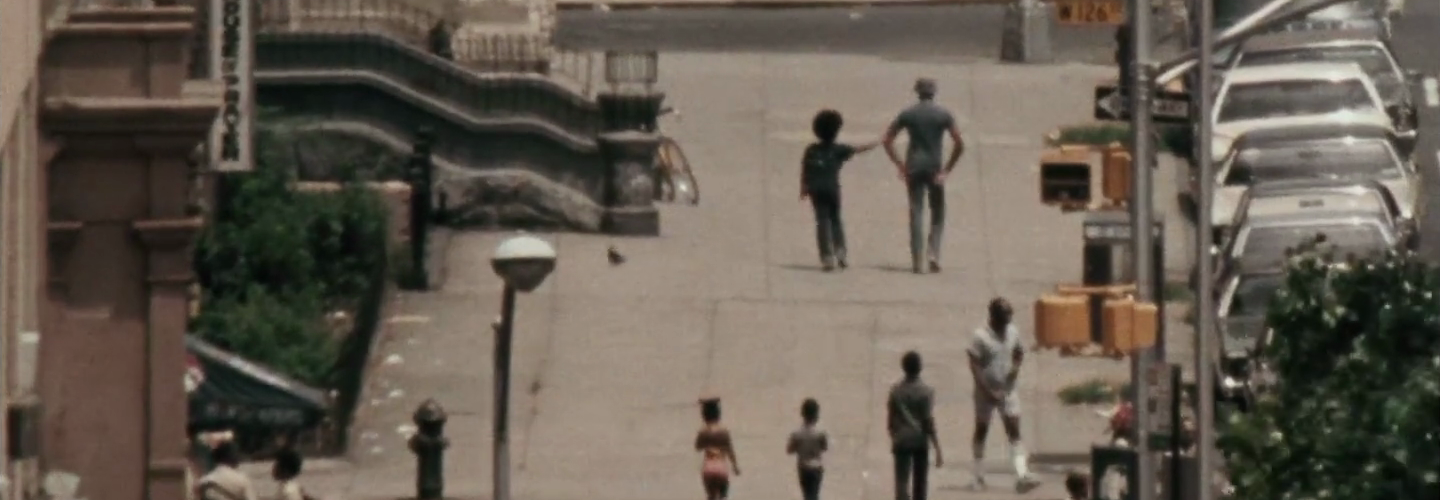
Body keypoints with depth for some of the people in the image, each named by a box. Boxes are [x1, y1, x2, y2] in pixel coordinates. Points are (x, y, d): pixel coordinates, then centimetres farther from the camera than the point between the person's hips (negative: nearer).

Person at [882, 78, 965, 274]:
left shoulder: (907, 114, 4)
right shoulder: (944, 115, -1)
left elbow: (887, 140, 2)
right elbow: (959, 145, -8)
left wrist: (900, 165, 5)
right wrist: (947, 169, -3)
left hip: (913, 168, 1)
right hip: (934, 168, -1)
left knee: (915, 214, 2)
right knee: (938, 214, 12)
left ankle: (917, 261, -2)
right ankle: (933, 253, -4)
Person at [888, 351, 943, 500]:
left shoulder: (895, 390, -1)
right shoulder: (926, 391, -9)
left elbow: (890, 420, 5)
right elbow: (929, 422, -12)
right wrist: (938, 450, -9)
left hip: (901, 442, 1)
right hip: (920, 442, -1)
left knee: (902, 482, -6)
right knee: (920, 482, 16)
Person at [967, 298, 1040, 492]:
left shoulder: (1012, 332, 1)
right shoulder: (981, 336, -15)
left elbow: (1019, 352, 18)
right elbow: (974, 365, -16)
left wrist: (1016, 366, -5)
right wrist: (988, 391, -21)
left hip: (1007, 390, 4)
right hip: (986, 391, -4)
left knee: (1014, 432, -6)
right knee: (981, 431, 10)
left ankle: (1022, 476, -14)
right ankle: (979, 477, 23)